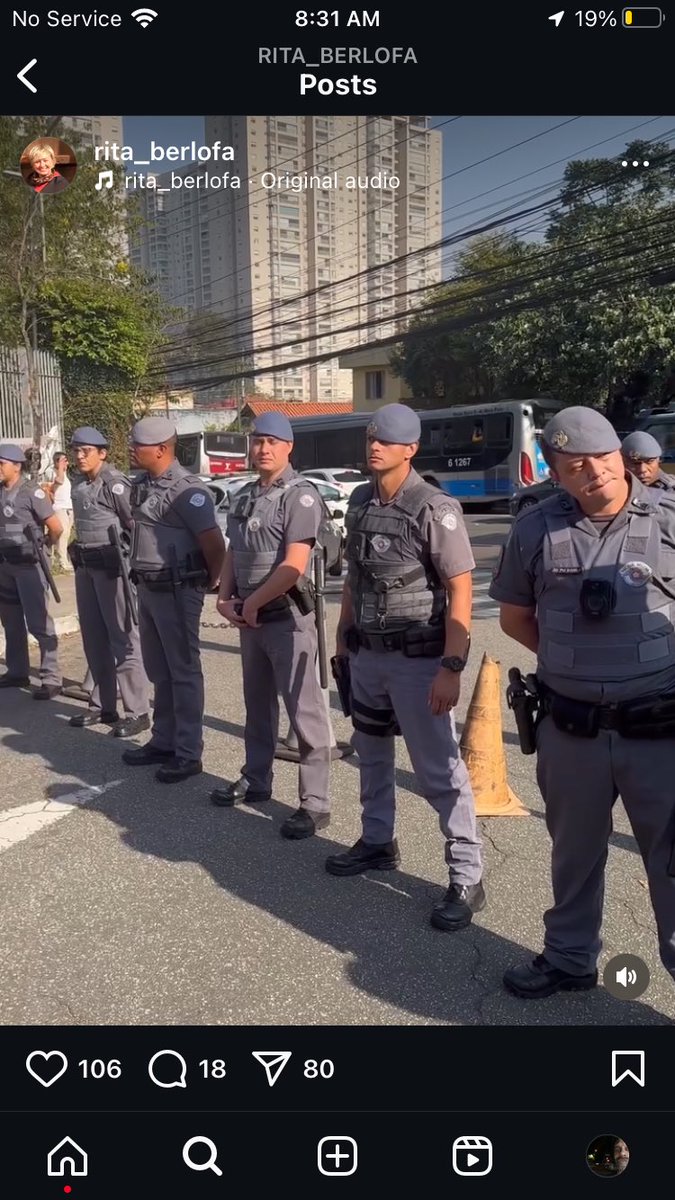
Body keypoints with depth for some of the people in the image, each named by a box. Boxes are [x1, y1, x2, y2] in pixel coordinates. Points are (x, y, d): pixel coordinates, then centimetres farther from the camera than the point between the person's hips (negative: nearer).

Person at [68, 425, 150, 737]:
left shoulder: (115, 483, -14)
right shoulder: (79, 485, 12)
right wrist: (78, 554, 17)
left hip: (111, 566, -9)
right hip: (85, 566, 9)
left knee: (123, 638, -5)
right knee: (94, 638, 14)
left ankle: (137, 712, 1)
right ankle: (102, 705, 25)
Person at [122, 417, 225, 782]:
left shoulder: (186, 489, -18)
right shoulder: (142, 486, 9)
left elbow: (214, 544, -18)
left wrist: (208, 583, -6)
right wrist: (142, 580, 15)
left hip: (176, 592, -9)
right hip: (147, 589, 9)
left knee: (183, 672, 0)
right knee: (159, 672, 17)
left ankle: (188, 754, 9)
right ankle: (163, 742, 29)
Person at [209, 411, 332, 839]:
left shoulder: (300, 494, -13)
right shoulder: (247, 496, 13)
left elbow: (294, 565, -21)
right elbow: (233, 553, 19)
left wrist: (253, 603, -13)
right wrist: (225, 598, 4)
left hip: (287, 617, -8)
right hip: (251, 617, 8)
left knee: (304, 710, -5)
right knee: (258, 703, 19)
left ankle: (316, 803, 1)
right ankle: (256, 780, 34)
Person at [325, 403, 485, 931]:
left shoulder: (434, 509, -16)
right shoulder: (360, 502, 6)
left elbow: (460, 591, -17)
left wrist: (452, 667, -23)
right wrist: (344, 636, 15)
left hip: (418, 659, -7)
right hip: (367, 654, 7)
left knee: (439, 770, -2)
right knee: (372, 753, 20)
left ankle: (467, 877, 10)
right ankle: (378, 842, 38)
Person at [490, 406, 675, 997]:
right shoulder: (536, 529, 0)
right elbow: (515, 616, 11)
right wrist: (571, 661, 2)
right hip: (571, 730, 3)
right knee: (574, 853, 21)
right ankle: (569, 959, 42)